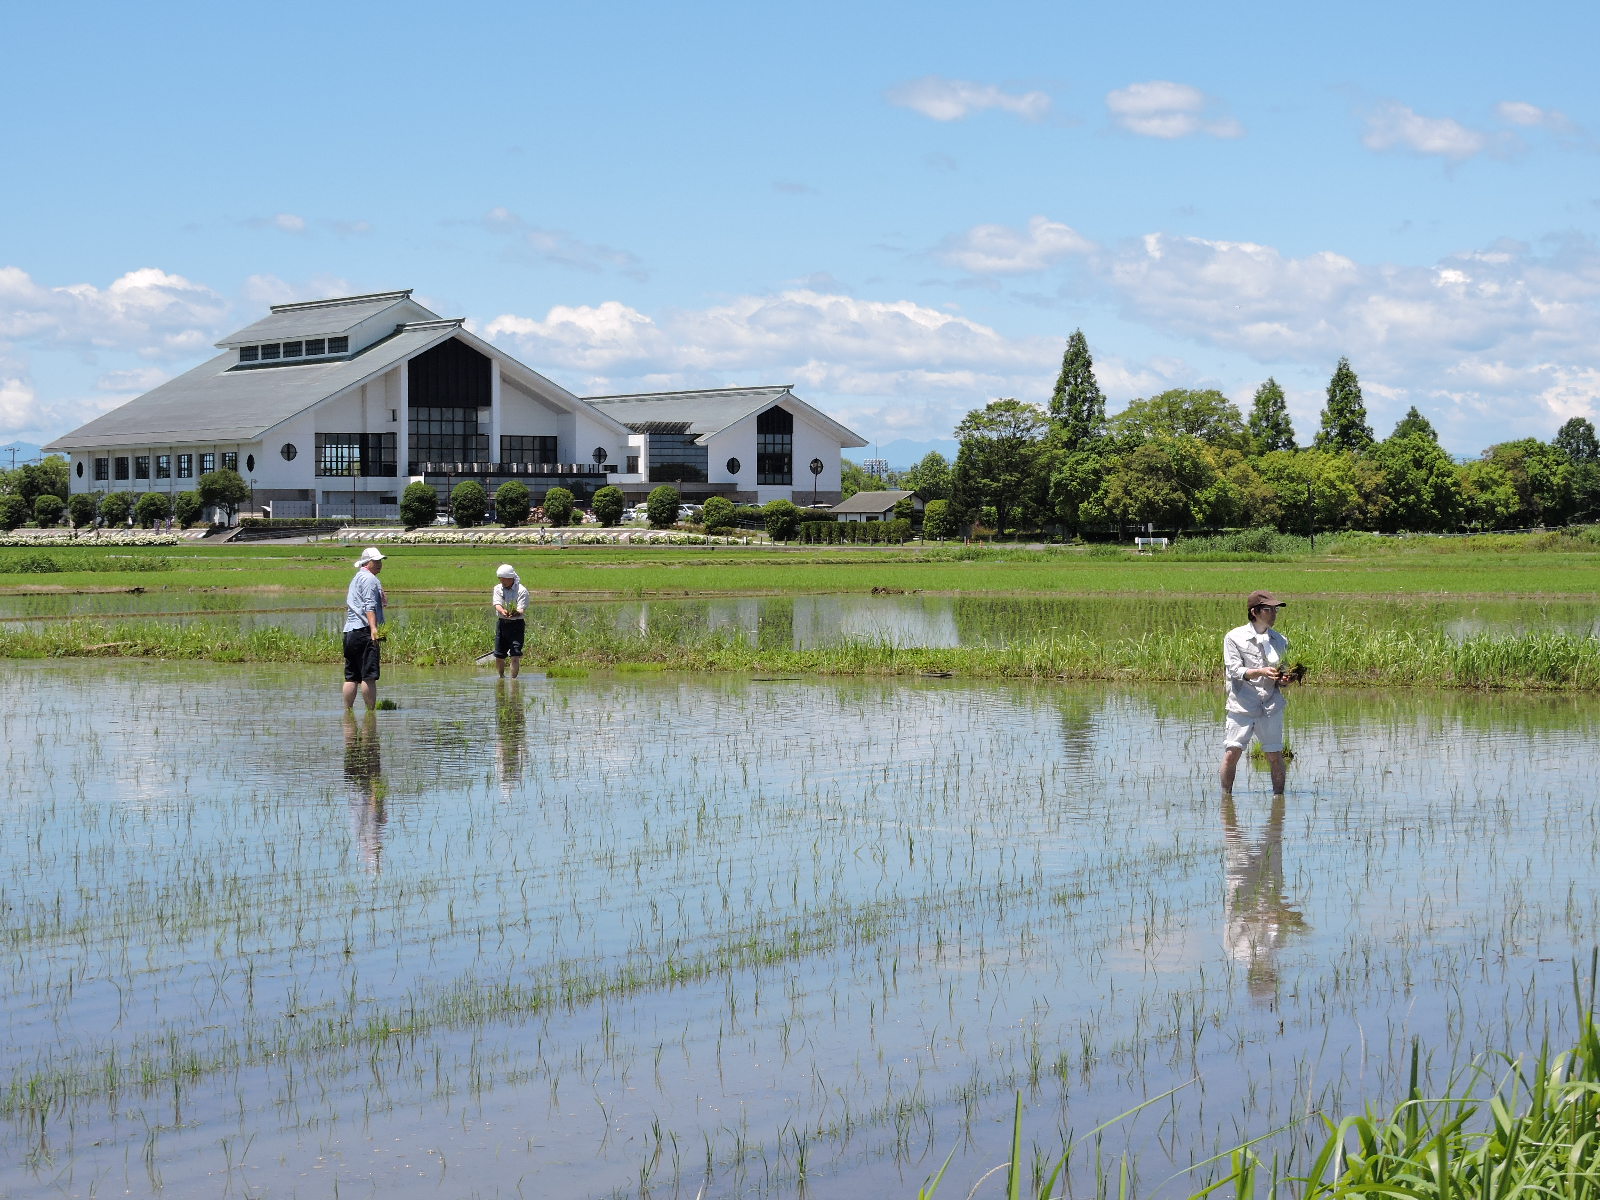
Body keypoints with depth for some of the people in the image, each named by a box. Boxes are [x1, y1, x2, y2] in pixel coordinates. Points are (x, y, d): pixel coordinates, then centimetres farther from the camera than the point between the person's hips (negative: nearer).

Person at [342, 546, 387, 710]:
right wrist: (373, 628, -26)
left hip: (349, 632, 10)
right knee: (369, 676, -10)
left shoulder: (356, 578, 26)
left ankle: (347, 710, 8)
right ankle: (371, 710, -11)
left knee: (351, 677, 9)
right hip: (364, 631, -10)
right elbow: (369, 606, -17)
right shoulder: (369, 578, -5)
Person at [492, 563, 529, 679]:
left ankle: (513, 678, -10)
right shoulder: (498, 588, 4)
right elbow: (497, 604, -10)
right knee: (498, 656, 10)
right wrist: (503, 611, -33)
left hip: (517, 624, -4)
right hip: (502, 623, 4)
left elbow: (522, 610, -18)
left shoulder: (522, 591, -9)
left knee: (515, 655, -15)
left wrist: (515, 613, -41)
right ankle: (501, 677, 33)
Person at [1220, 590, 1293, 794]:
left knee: (1275, 755, 1)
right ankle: (1225, 795, 4)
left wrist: (1282, 679, -8)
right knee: (1232, 753, -7)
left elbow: (1284, 671, 17)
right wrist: (1261, 672, -22)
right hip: (1242, 705, -3)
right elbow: (1234, 670, -7)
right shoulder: (1234, 637, 1)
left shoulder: (1280, 641, 13)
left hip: (1271, 706, 3)